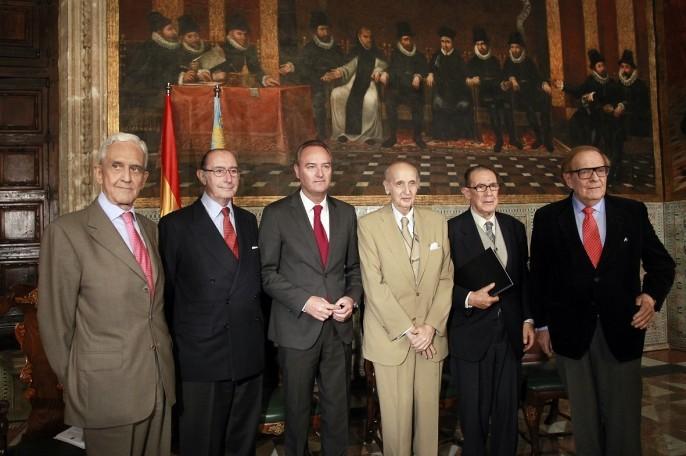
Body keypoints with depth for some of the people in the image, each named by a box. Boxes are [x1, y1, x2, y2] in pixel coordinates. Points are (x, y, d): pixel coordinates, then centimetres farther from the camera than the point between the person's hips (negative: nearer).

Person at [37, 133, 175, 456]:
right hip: (108, 387, -6)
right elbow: (55, 320, -8)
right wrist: (74, 385, -1)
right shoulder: (67, 231, -12)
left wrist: (166, 364, 11)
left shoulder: (149, 228, 9)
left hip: (160, 382, 6)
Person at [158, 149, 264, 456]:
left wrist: (257, 327, 8)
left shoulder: (249, 221, 10)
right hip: (201, 354, -4)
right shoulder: (176, 224, -5)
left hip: (249, 352, 5)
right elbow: (167, 291, -3)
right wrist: (176, 342, -2)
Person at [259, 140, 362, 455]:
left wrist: (352, 297, -6)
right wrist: (305, 301, -16)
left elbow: (353, 267, 12)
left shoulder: (346, 213, 7)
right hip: (297, 327, -3)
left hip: (339, 326, 3)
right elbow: (268, 273, -6)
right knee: (298, 407, 14)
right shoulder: (276, 214, -5)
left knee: (338, 406, 13)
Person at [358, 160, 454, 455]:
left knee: (428, 411, 10)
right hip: (391, 337, -3)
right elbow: (374, 285, -10)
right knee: (396, 415, 5)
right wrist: (408, 329, -12)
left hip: (432, 336, 3)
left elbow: (446, 279, 5)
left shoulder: (437, 222, 6)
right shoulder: (369, 225, -5)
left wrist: (432, 326, -6)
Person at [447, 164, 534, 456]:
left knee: (508, 410, 14)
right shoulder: (452, 229, -8)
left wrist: (528, 320, 8)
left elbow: (524, 277, 12)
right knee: (474, 413, 10)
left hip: (510, 333, 4)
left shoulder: (515, 227, 8)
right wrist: (469, 299, -21)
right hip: (471, 335, -4)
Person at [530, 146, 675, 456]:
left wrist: (652, 295, -11)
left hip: (622, 329, 1)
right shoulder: (548, 218, -1)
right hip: (571, 332, 0)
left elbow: (661, 263, 8)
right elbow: (539, 275, 3)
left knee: (624, 417, 8)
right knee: (584, 418, 13)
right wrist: (541, 324, 4)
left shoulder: (633, 212, 1)